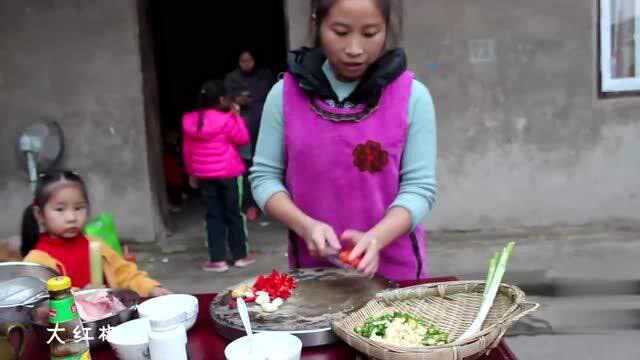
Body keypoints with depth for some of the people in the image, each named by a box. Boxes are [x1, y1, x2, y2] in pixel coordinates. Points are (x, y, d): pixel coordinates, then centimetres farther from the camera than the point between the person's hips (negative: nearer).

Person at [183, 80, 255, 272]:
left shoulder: (190, 121, 2)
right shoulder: (226, 120, -13)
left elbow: (187, 150, 8)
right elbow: (243, 139, -1)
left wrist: (191, 173, 18)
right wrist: (236, 115, 1)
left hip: (203, 175, 4)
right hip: (226, 173, -4)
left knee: (213, 215, 8)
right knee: (233, 214, 8)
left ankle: (218, 260, 8)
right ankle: (240, 256, 16)